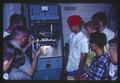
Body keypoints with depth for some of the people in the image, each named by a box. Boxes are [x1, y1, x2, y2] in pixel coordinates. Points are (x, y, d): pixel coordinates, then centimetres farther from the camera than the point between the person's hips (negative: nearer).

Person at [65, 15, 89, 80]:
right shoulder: (71, 35, 2)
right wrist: (66, 64, 11)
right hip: (69, 68, 6)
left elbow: (83, 57, -16)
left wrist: (79, 72, -14)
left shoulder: (83, 39, -19)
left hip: (76, 69, -6)